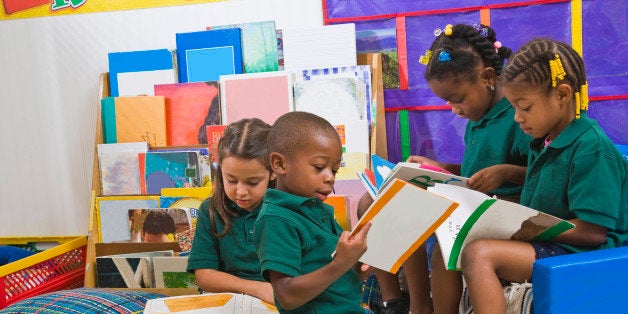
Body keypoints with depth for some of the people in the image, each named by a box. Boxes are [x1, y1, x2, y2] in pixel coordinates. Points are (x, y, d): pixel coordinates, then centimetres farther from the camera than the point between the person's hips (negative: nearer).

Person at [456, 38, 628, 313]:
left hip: (580, 254, -9)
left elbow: (593, 231, -20)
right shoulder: (543, 143, 12)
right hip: (544, 243, 9)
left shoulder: (592, 148, -15)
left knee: (479, 254, -28)